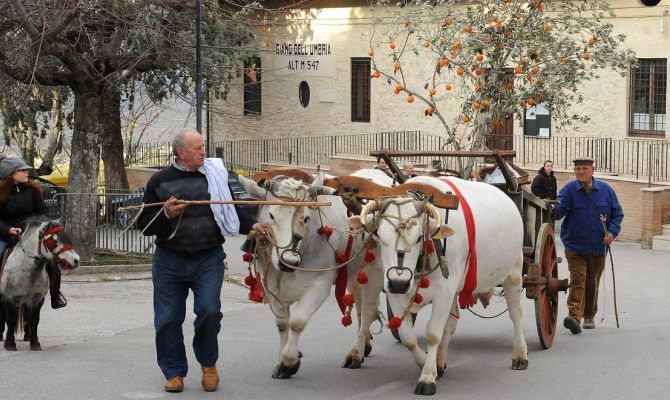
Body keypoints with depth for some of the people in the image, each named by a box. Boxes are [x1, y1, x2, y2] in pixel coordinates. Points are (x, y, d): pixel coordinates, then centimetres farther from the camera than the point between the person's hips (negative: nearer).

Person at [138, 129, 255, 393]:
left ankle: (208, 364, 12)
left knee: (209, 310, -12)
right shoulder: (160, 181, 1)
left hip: (209, 260, 0)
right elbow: (145, 225, 1)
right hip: (169, 261, 0)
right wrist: (167, 215, -16)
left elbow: (232, 209, 17)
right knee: (168, 318, 3)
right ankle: (174, 372, 19)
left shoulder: (215, 175, 5)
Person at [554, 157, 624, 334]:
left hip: (598, 248, 3)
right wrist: (553, 207, -44)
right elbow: (559, 210, -20)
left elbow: (617, 213, 9)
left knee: (592, 283, 13)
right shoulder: (569, 190, -6)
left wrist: (612, 232, -7)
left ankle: (589, 316, 28)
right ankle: (574, 316, -26)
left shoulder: (606, 190, 1)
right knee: (577, 281, -16)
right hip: (575, 246, -3)